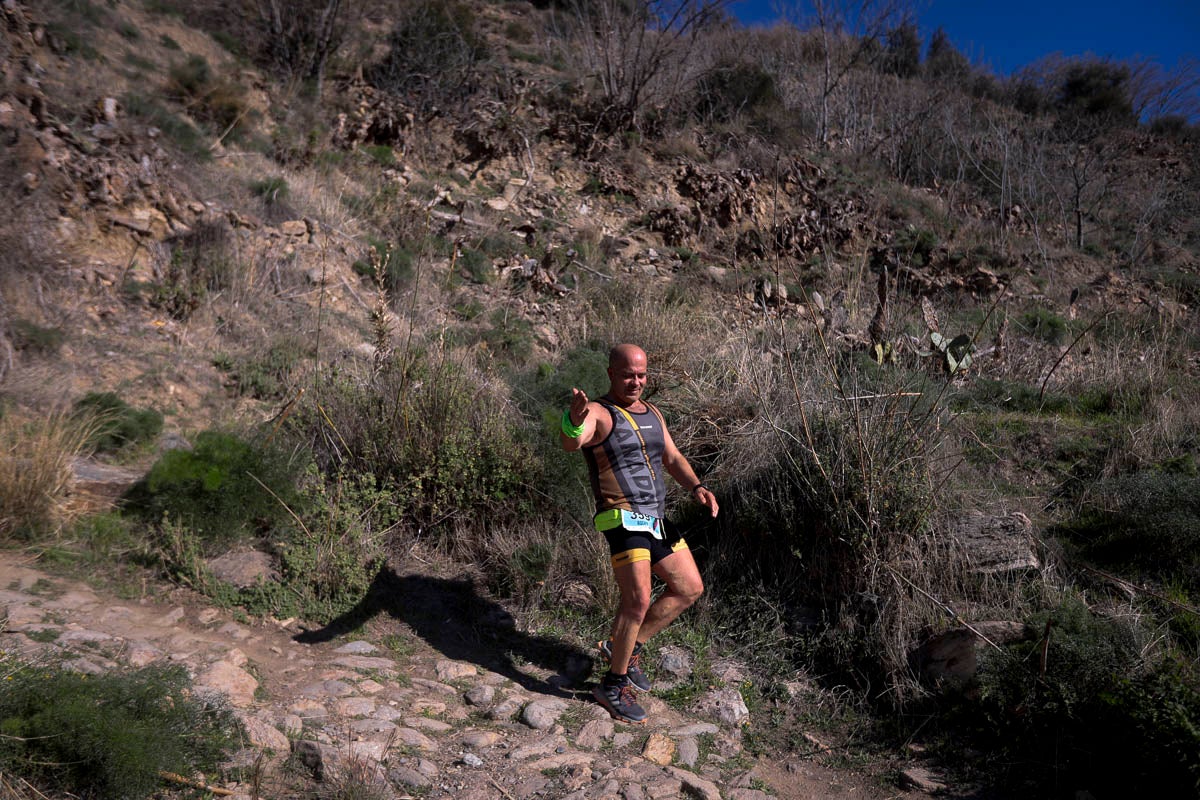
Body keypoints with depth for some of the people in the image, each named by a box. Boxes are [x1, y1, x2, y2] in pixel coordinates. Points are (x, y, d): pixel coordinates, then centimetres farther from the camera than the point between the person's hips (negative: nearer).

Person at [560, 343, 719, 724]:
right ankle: (614, 685, 2)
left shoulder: (652, 413, 16)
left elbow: (673, 458, 15)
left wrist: (697, 487, -4)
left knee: (690, 588, 13)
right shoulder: (599, 413, -10)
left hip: (655, 518, 9)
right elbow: (571, 442, -31)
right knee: (638, 600, -17)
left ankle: (624, 647, 23)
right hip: (624, 517, -9)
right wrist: (574, 421, -54)